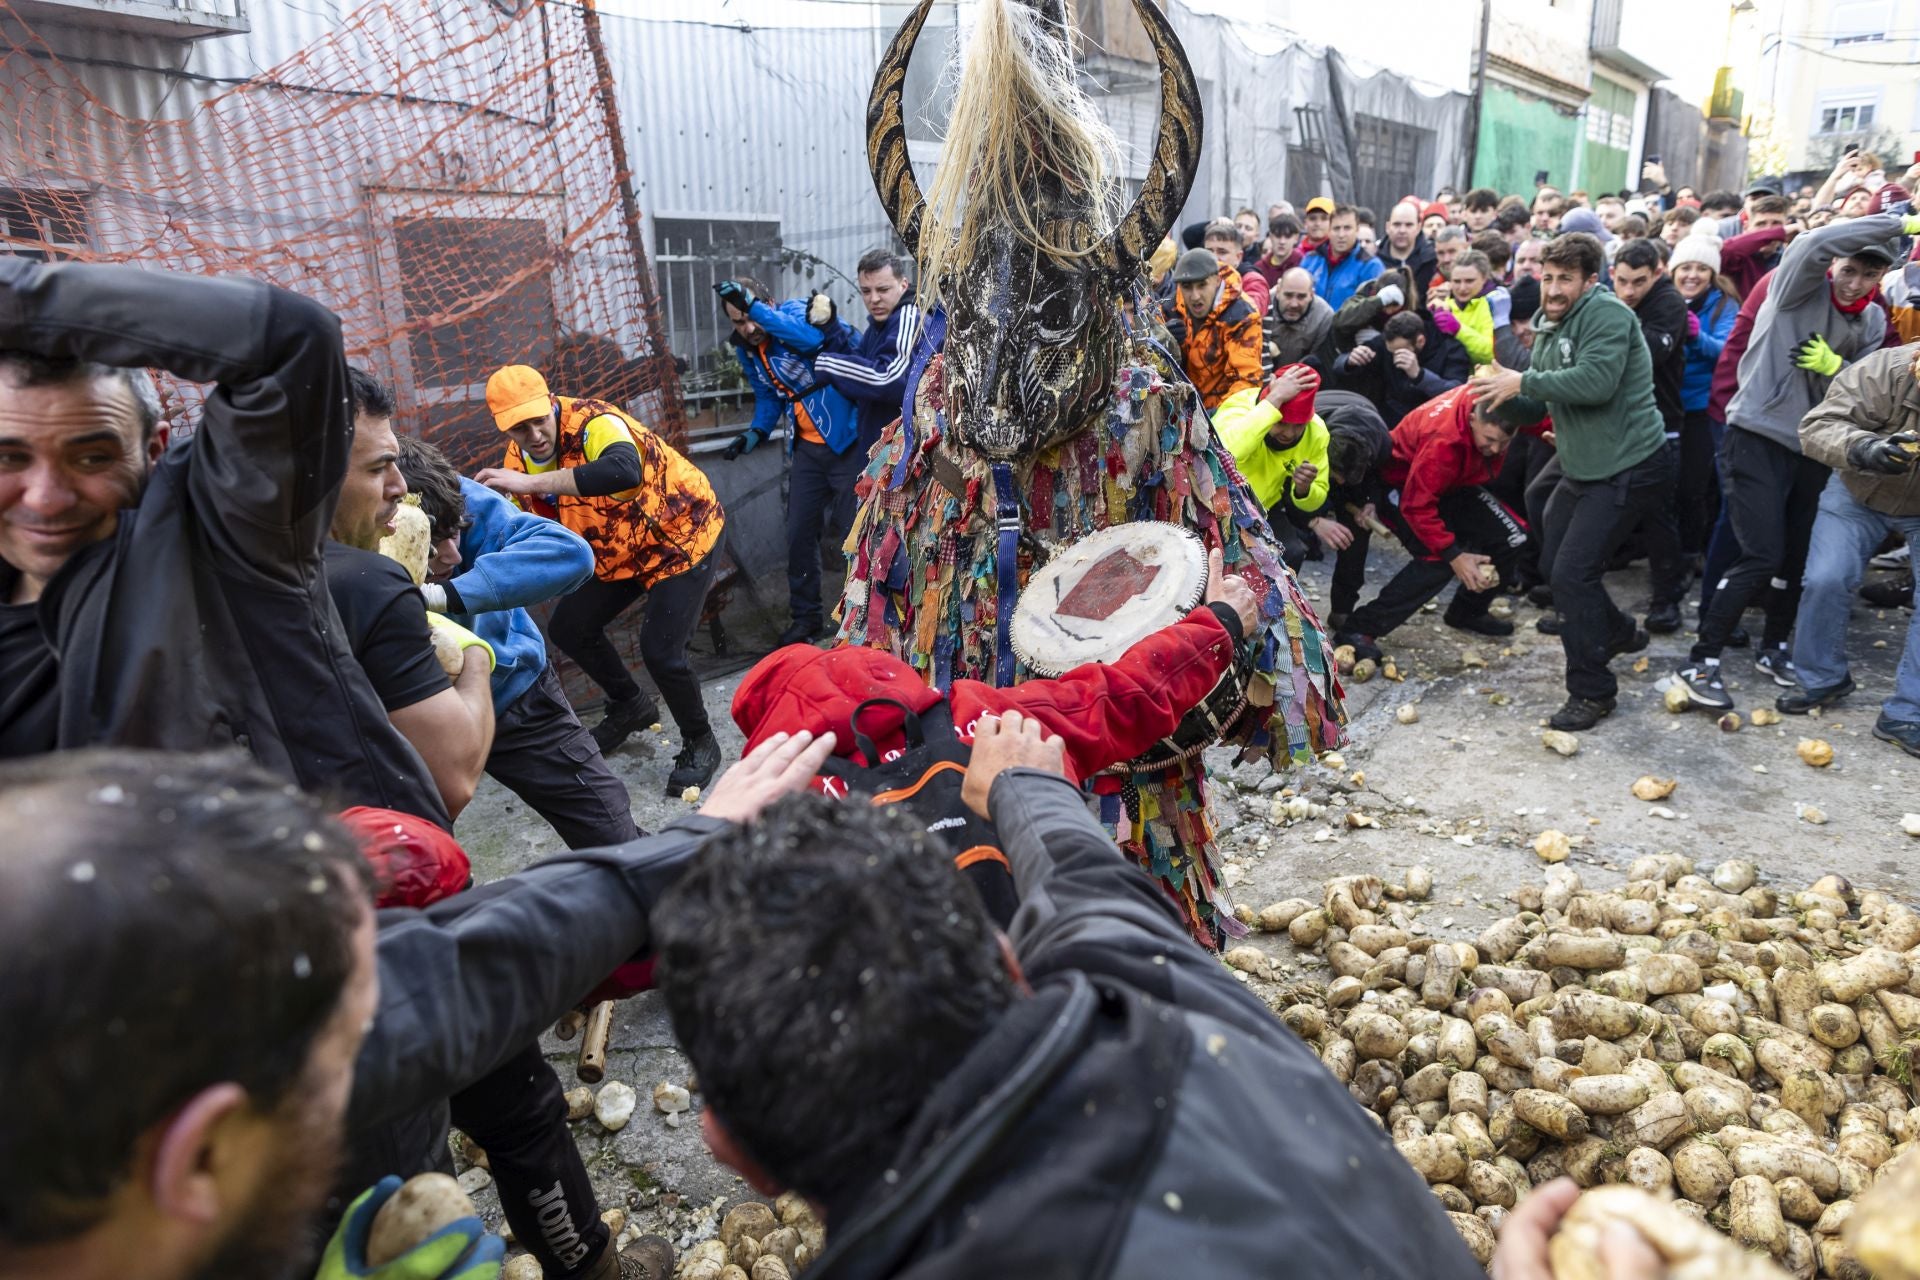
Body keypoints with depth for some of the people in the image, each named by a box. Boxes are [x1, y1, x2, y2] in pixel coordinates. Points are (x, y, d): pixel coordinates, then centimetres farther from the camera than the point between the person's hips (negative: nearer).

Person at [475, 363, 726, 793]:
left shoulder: (594, 424, -32)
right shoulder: (518, 462, -6)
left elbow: (625, 471, -55)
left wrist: (532, 483, -56)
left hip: (681, 534, -8)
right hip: (617, 550, 8)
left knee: (660, 650, -17)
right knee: (568, 628, 10)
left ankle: (700, 743, 10)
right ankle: (630, 705, 35)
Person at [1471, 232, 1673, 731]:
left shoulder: (1606, 314, -16)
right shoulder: (1549, 327, 11)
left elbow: (1596, 381, -31)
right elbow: (1539, 403, 11)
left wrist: (1523, 381, -24)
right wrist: (1504, 393, -10)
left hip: (1629, 469, -10)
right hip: (1583, 468, 10)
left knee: (1571, 573, -15)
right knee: (1553, 564, 18)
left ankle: (1591, 691, -1)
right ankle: (1619, 633, 44)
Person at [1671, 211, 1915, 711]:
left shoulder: (1873, 321, 10)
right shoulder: (1800, 288, -6)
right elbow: (1813, 245, -27)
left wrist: (1835, 365, -14)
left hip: (1812, 447, 7)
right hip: (1757, 438, -7)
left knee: (1798, 555, 14)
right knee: (1761, 556, -14)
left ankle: (1773, 648, 32)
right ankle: (1700, 662, -7)